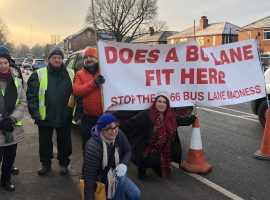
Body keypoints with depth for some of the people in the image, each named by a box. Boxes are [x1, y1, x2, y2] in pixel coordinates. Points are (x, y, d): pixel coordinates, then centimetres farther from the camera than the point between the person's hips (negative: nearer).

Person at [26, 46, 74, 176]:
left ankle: (64, 163, 33)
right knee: (45, 142, 14)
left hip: (65, 117, 1)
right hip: (45, 117, 0)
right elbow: (31, 94, -5)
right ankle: (45, 164, 34)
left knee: (65, 142, 13)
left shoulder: (71, 74, 3)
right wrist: (34, 112, -12)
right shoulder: (39, 74, -3)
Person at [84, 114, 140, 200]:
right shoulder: (93, 147, -33)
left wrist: (124, 164, -22)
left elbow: (128, 151, -1)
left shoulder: (118, 134, -17)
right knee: (120, 179, -33)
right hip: (98, 176, -5)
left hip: (113, 172, 6)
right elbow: (89, 178, -34)